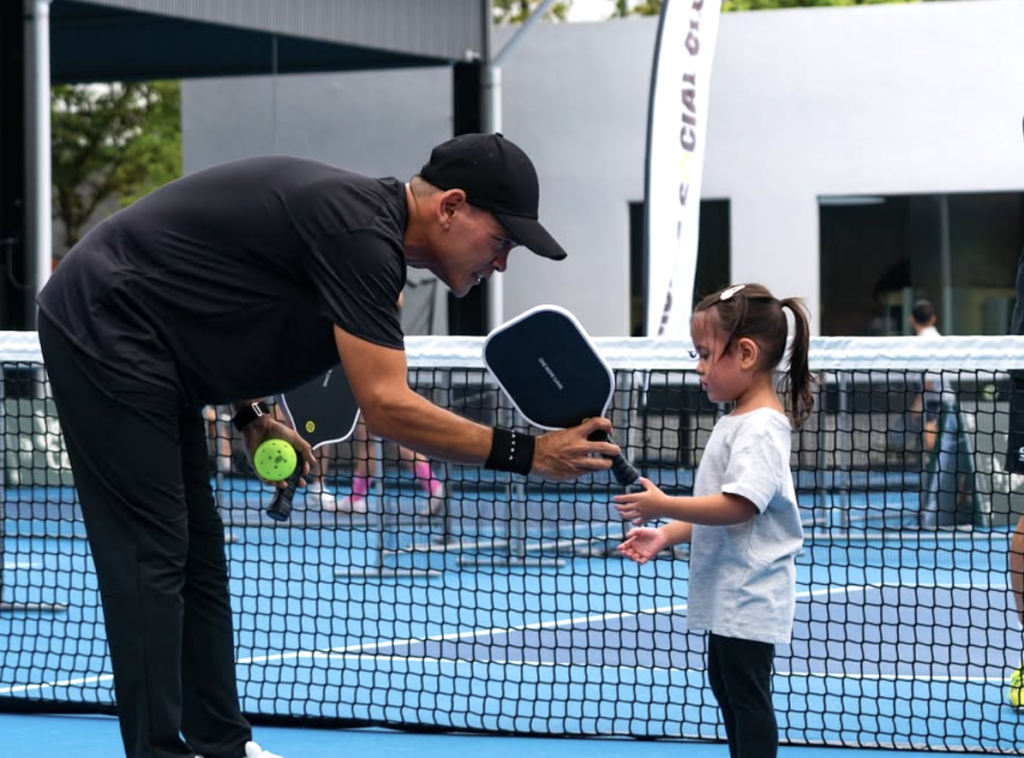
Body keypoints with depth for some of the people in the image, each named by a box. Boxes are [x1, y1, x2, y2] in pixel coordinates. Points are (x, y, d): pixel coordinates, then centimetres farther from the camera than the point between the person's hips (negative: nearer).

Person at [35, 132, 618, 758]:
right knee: (152, 560, -9)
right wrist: (527, 454, -25)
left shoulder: (365, 219, 9)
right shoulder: (362, 235, -23)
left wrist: (250, 413, 13)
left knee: (198, 559, 11)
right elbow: (386, 405, -27)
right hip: (105, 330, -11)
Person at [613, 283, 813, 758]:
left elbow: (739, 504, -29)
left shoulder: (760, 428, -19)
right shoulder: (735, 422, 14)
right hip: (728, 594, 11)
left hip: (749, 598, -11)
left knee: (747, 693, -7)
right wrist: (665, 536, 11)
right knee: (725, 685, 19)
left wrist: (665, 506, -28)